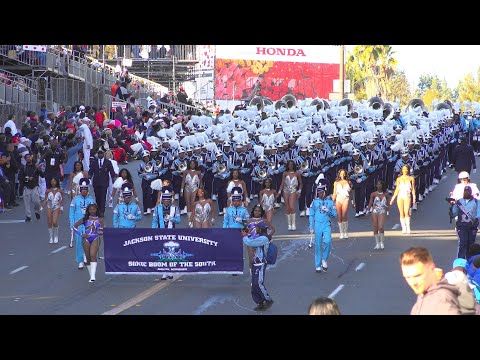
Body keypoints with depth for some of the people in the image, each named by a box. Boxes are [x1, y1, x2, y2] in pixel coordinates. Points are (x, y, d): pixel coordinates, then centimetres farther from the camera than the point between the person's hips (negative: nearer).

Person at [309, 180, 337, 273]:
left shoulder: (330, 202, 7)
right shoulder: (315, 202, 7)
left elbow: (334, 215, 8)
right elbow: (311, 215, 10)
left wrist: (328, 211, -10)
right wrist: (311, 227, 5)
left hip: (326, 225, 0)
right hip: (317, 225, 0)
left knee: (328, 241, -22)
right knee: (318, 245, 1)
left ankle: (324, 259, -1)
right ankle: (318, 266, 9)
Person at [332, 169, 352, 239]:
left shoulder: (348, 182, 13)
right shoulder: (336, 182, 16)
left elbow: (350, 192, 20)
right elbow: (334, 193, 14)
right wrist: (333, 201, 8)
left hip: (346, 199, -2)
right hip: (338, 199, 2)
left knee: (344, 216, -15)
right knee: (339, 217, -2)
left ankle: (346, 232, -9)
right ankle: (341, 233, 5)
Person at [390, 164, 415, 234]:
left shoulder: (411, 178, 9)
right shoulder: (399, 179, 14)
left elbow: (413, 189, 7)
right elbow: (397, 189, 17)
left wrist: (414, 197, -6)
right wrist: (393, 198, 12)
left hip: (407, 197, -3)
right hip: (400, 197, 3)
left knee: (406, 212, -19)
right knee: (401, 213, -2)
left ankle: (408, 228, -18)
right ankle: (404, 229, 1)